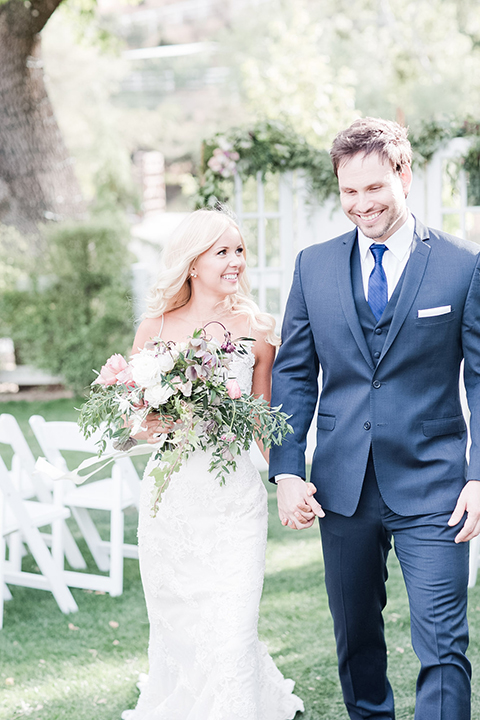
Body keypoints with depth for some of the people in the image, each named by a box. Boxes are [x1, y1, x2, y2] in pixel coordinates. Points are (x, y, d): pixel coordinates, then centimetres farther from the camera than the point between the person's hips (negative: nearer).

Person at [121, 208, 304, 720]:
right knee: (174, 634, 13)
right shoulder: (154, 329, 1)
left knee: (230, 638, -6)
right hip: (168, 499, 1)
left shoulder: (256, 331, 1)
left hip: (234, 500, -1)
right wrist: (147, 427, -16)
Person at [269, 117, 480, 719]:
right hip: (340, 485, 4)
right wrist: (287, 471, -1)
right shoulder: (313, 265, 5)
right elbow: (293, 374, 7)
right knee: (354, 636, 17)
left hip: (431, 487, -3)